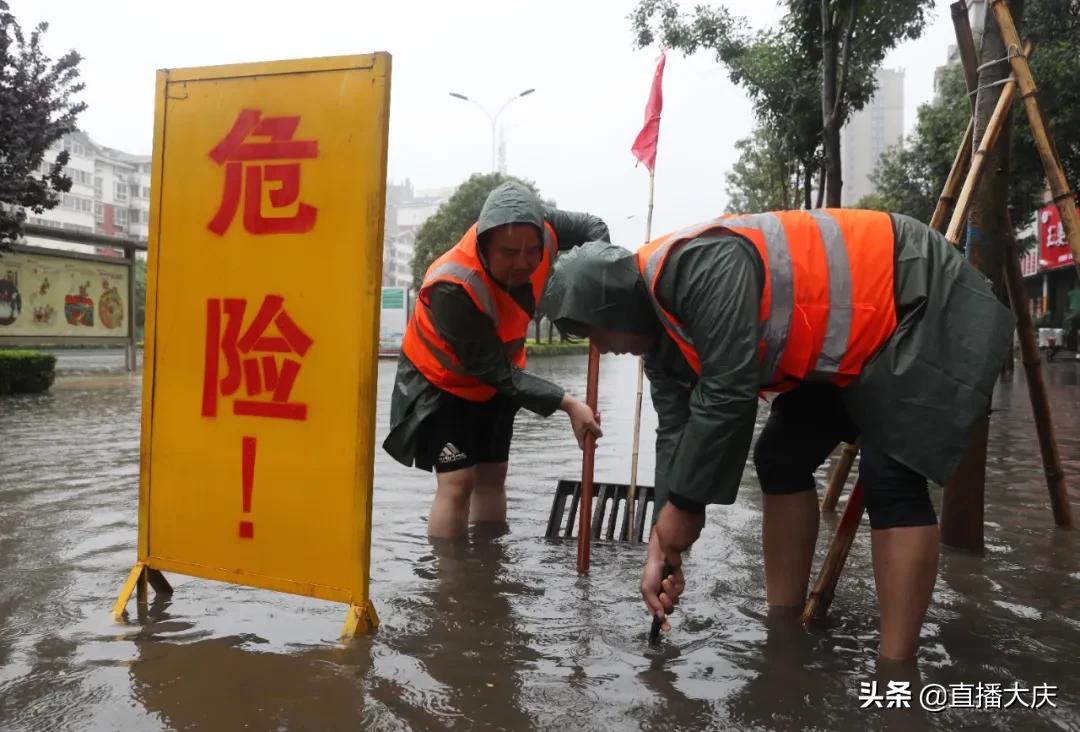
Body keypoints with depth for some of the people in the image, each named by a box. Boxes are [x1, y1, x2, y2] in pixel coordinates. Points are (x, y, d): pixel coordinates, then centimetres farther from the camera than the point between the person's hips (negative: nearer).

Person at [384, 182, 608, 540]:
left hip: (496, 376, 6)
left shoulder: (539, 227, -24)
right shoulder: (452, 288, -39)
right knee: (457, 481, -14)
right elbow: (496, 372, -32)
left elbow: (593, 228, -3)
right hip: (441, 380, -6)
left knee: (491, 476, 11)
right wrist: (567, 404, -35)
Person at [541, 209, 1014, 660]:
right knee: (782, 459, 5)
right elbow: (674, 432, -2)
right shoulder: (659, 327, -2)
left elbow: (727, 398, -35)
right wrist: (664, 545, -6)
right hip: (847, 341, 9)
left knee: (889, 475, -18)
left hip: (922, 302, -9)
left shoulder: (703, 266, -33)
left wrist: (683, 505, -23)